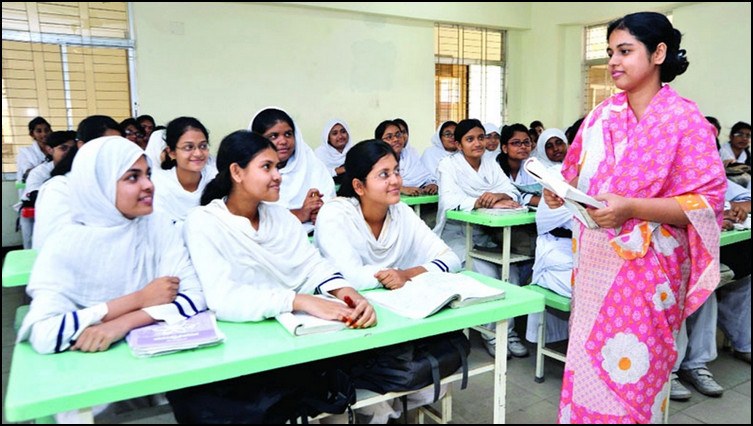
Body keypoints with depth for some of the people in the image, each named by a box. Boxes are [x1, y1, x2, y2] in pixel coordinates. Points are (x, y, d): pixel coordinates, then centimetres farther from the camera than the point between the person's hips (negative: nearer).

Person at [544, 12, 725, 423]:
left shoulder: (684, 119, -8)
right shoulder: (602, 115, 7)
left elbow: (708, 201, -11)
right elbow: (577, 177, 15)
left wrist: (632, 209, -23)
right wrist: (558, 190, -7)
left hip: (645, 268, -4)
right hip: (594, 262, 5)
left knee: (629, 373, 4)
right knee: (587, 363, 12)